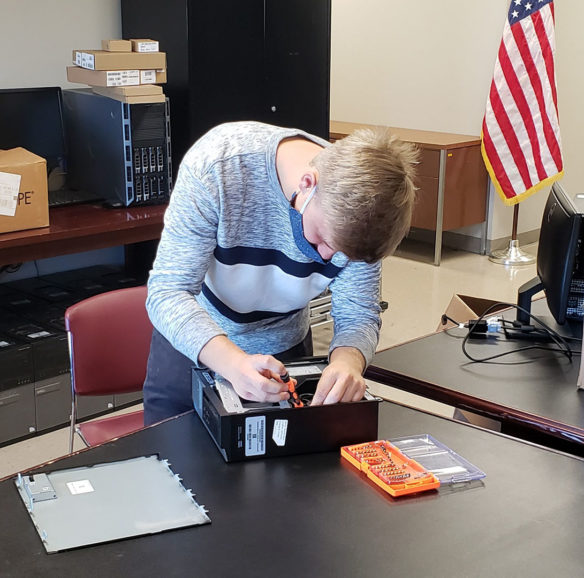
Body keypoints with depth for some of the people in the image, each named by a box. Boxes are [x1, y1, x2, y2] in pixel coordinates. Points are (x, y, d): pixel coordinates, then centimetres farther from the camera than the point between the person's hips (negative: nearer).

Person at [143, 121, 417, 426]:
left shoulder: (357, 211, -23)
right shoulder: (216, 166, -34)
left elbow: (359, 315, -14)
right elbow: (167, 292, -33)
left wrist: (347, 361, -38)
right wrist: (234, 363, -50)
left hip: (284, 352, 3)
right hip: (190, 342, -2)